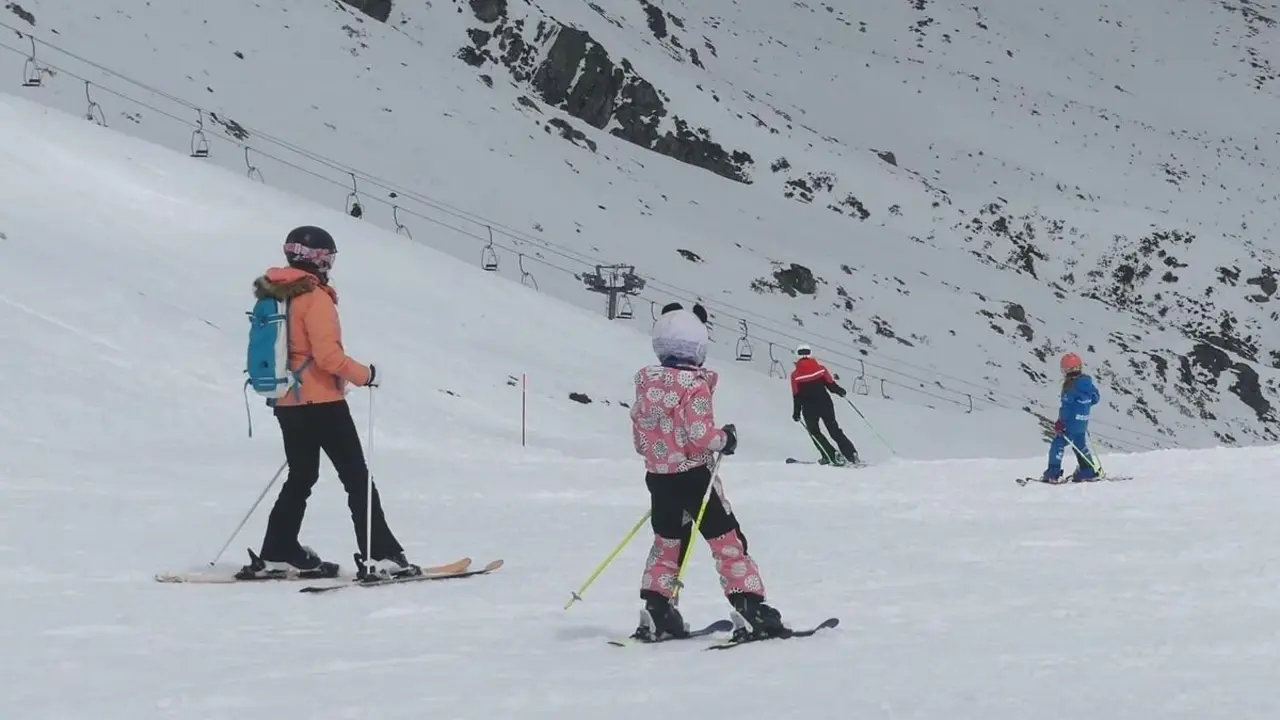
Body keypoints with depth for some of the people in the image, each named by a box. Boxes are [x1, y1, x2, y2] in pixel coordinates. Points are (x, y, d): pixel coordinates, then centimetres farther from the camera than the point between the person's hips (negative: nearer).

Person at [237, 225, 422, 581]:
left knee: (301, 477, 18)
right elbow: (327, 353, -22)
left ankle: (277, 553, 17)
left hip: (286, 402, 8)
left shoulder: (275, 296, 10)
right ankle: (382, 555, -8)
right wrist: (364, 375, -11)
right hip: (321, 402, -8)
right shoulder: (314, 297, -15)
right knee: (357, 478, -5)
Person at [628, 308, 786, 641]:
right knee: (728, 542, 1)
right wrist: (725, 439, -3)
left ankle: (655, 613, 14)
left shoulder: (646, 385, 6)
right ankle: (752, 609, -3)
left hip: (658, 477, 6)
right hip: (694, 476, -6)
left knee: (666, 542, 18)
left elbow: (639, 438, 11)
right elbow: (700, 434, -20)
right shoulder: (695, 386, -15)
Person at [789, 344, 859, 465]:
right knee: (834, 430, 11)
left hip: (809, 409, -2)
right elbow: (831, 384, -3)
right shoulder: (820, 368, -2)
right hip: (825, 404, 2)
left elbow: (797, 397, -6)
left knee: (814, 432, 16)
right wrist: (839, 391, 18)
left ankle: (832, 455, 1)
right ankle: (852, 454, 1)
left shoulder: (795, 375, -5)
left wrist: (796, 413, 2)